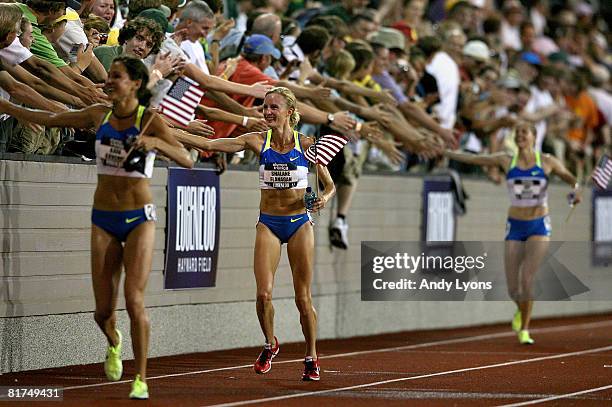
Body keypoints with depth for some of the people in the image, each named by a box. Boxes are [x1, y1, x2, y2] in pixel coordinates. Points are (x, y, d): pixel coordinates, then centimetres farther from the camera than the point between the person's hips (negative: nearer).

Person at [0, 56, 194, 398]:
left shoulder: (150, 120, -9)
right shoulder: (100, 115, 4)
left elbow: (186, 160, -19)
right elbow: (50, 120, 15)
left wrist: (155, 142, -36)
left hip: (139, 218, -4)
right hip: (104, 219, 4)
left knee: (134, 301, -14)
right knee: (103, 311, 3)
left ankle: (141, 379, -3)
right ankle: (114, 342, 39)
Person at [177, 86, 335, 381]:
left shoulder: (306, 145, -4)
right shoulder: (258, 141, -2)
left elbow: (330, 186, 4)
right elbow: (208, 144, -8)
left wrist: (323, 199, -19)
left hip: (299, 223, -1)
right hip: (268, 224, 1)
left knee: (303, 298, 1)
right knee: (264, 294, -13)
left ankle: (311, 358, 18)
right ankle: (270, 344, 14)